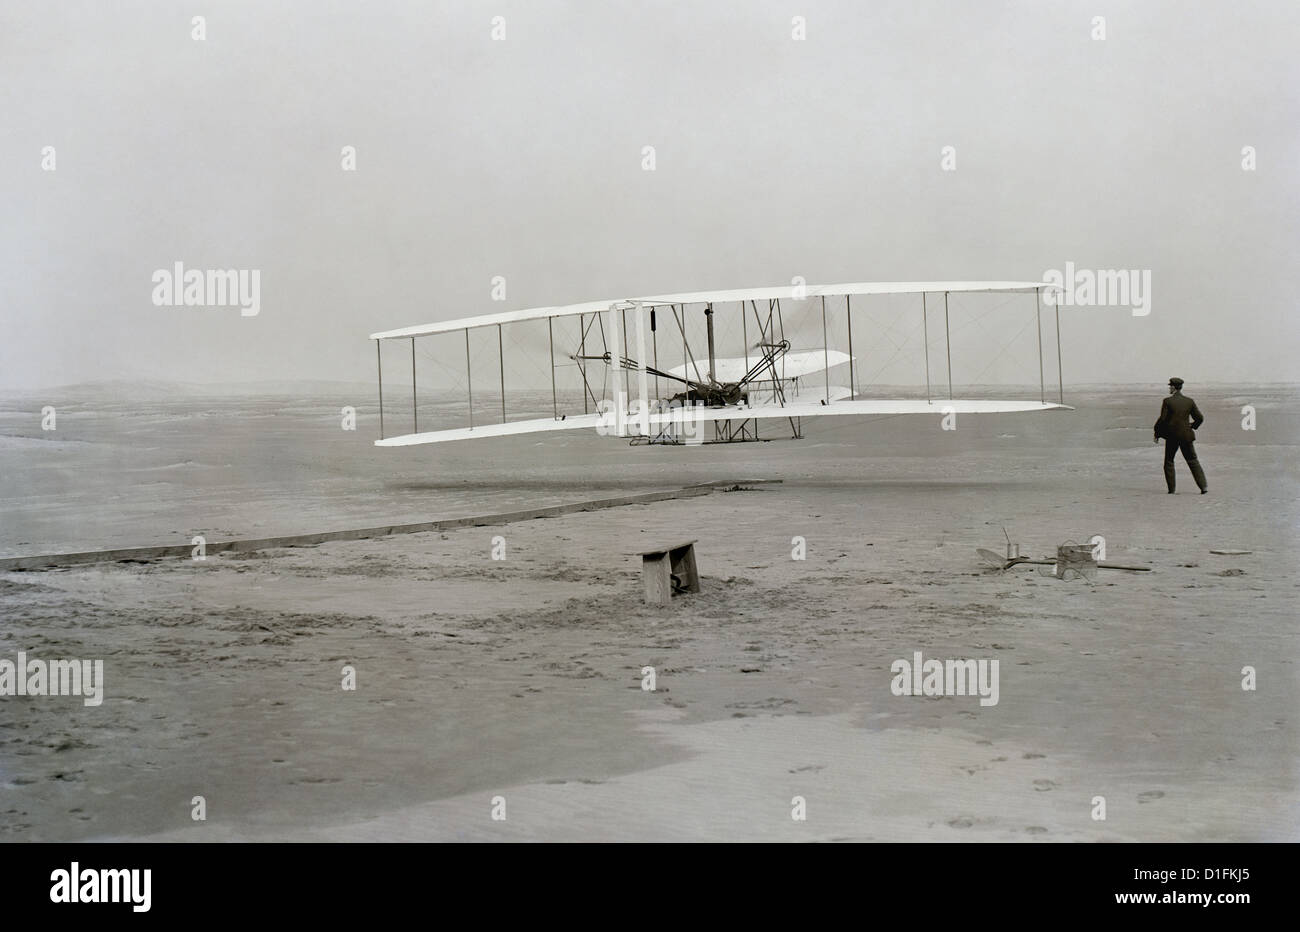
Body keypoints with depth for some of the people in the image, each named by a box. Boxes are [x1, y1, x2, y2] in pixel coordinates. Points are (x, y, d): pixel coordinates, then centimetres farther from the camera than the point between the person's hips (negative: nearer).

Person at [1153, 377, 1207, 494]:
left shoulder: (1167, 401, -9)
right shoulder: (1189, 401, 1)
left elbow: (1162, 419, -11)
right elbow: (1200, 418, 3)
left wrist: (1157, 434, 0)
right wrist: (1192, 427, 21)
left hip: (1172, 436, -3)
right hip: (1186, 435, 3)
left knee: (1169, 462, 12)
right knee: (1193, 461, 10)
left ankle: (1171, 489, 8)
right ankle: (1203, 486, 0)